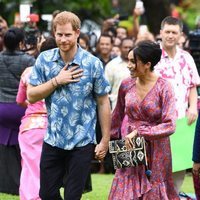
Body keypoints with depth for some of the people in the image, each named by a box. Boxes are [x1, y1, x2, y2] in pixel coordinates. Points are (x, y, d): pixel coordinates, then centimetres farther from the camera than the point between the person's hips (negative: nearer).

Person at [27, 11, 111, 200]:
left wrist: (105, 140, -4)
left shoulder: (93, 64, -9)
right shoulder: (44, 60, -1)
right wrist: (57, 81, -15)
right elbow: (31, 96, -1)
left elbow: (103, 103, -3)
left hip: (82, 142, -3)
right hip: (53, 140, 3)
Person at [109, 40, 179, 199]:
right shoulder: (126, 85, 0)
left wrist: (139, 132, -23)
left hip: (155, 151, -3)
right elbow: (118, 116, 15)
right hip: (130, 150, 3)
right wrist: (112, 139, 21)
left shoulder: (164, 88, -12)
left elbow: (169, 126, -19)